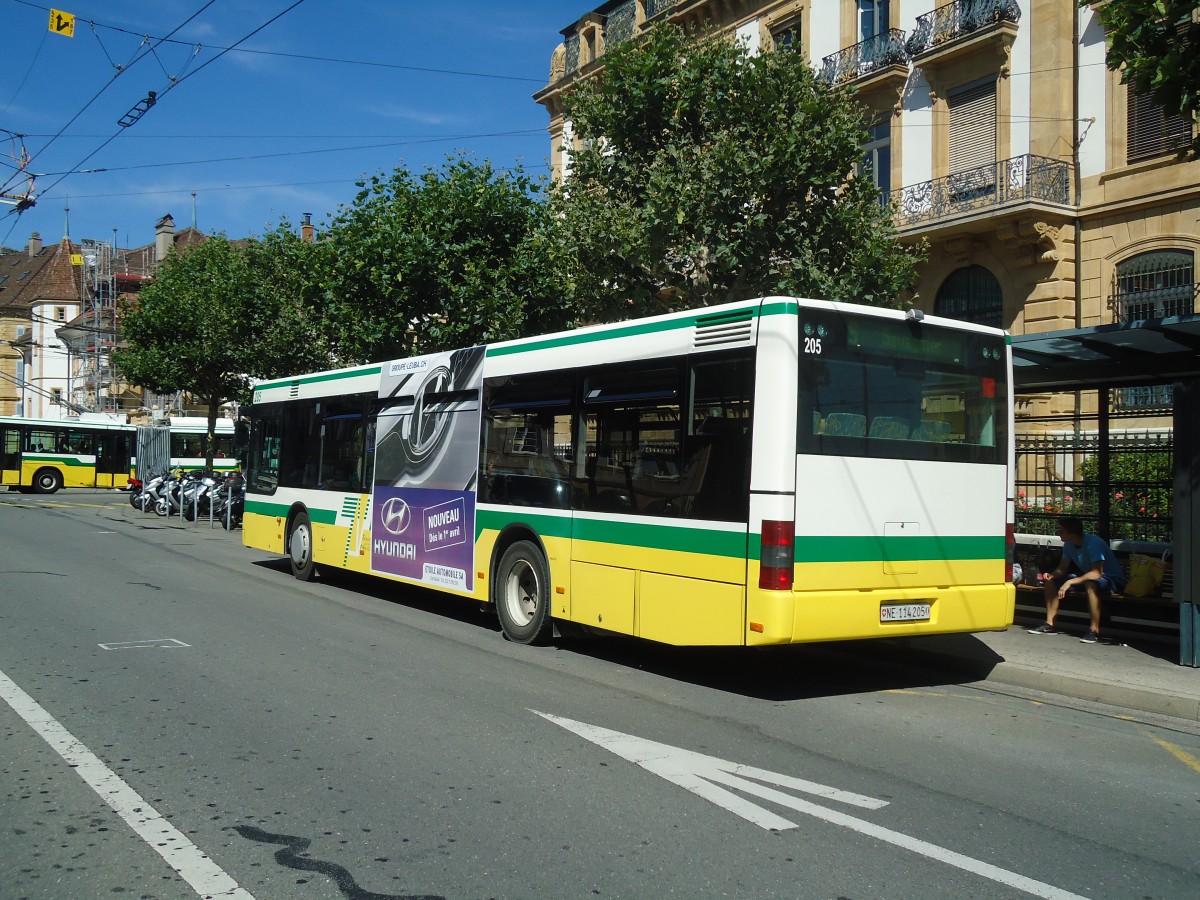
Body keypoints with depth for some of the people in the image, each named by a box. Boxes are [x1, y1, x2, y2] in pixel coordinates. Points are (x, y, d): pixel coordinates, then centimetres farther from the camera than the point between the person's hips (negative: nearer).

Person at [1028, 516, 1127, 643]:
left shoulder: (1093, 543, -28)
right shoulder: (1069, 545, -3)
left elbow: (1096, 573, -38)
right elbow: (1062, 568, 5)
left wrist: (1070, 582, -40)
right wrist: (1052, 575, -18)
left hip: (1112, 580, -8)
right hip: (1086, 577, 9)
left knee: (1090, 584, -42)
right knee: (1050, 581, -2)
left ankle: (1094, 630, -31)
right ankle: (1049, 625, 1)